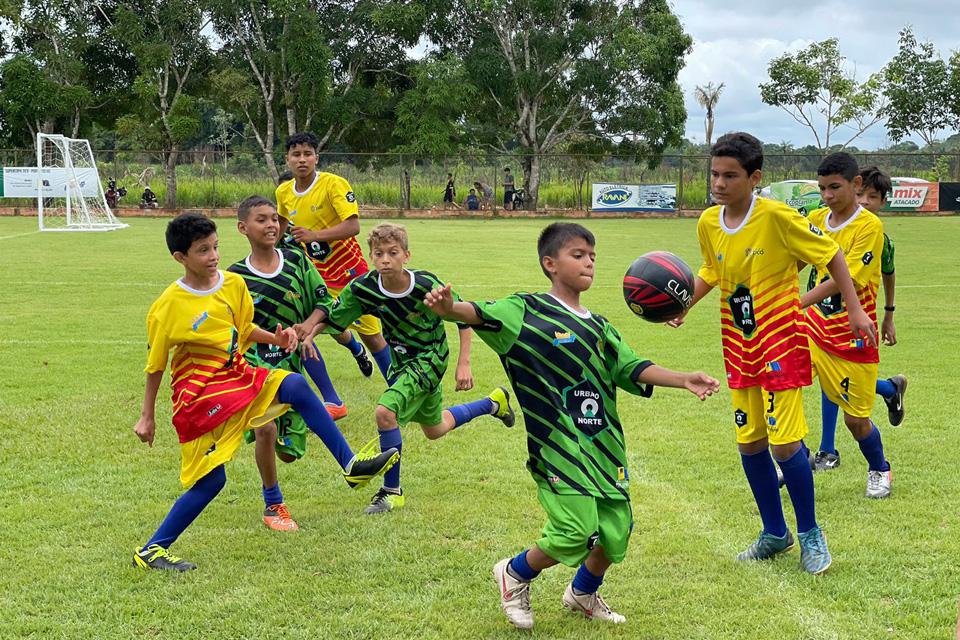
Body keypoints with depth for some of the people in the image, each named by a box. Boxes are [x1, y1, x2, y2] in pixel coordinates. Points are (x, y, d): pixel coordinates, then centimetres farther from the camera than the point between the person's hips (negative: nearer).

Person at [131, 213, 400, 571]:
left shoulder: (233, 284, 0)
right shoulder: (167, 307, -13)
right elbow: (155, 366, -3)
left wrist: (276, 339, -2)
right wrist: (147, 417, 2)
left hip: (238, 377, 5)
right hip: (198, 395, -5)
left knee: (294, 385, -21)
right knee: (210, 479, -7)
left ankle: (351, 465, -16)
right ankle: (151, 550, 8)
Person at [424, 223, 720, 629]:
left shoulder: (600, 328, 17)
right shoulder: (527, 312, -4)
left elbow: (632, 368, 13)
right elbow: (482, 314, -20)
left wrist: (684, 380, -2)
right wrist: (450, 308, -43)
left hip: (604, 444, 7)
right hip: (559, 446, -7)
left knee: (616, 531, 8)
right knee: (576, 533, -15)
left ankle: (584, 593, 39)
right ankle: (515, 574, 16)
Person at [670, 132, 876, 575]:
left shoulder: (777, 217, -19)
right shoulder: (708, 223, -2)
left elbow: (830, 253, -8)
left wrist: (855, 309, -9)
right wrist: (684, 303, -1)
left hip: (781, 343, -6)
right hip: (738, 347, 6)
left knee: (784, 443, -8)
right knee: (750, 443, 9)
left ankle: (810, 535, 13)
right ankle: (774, 533, 26)